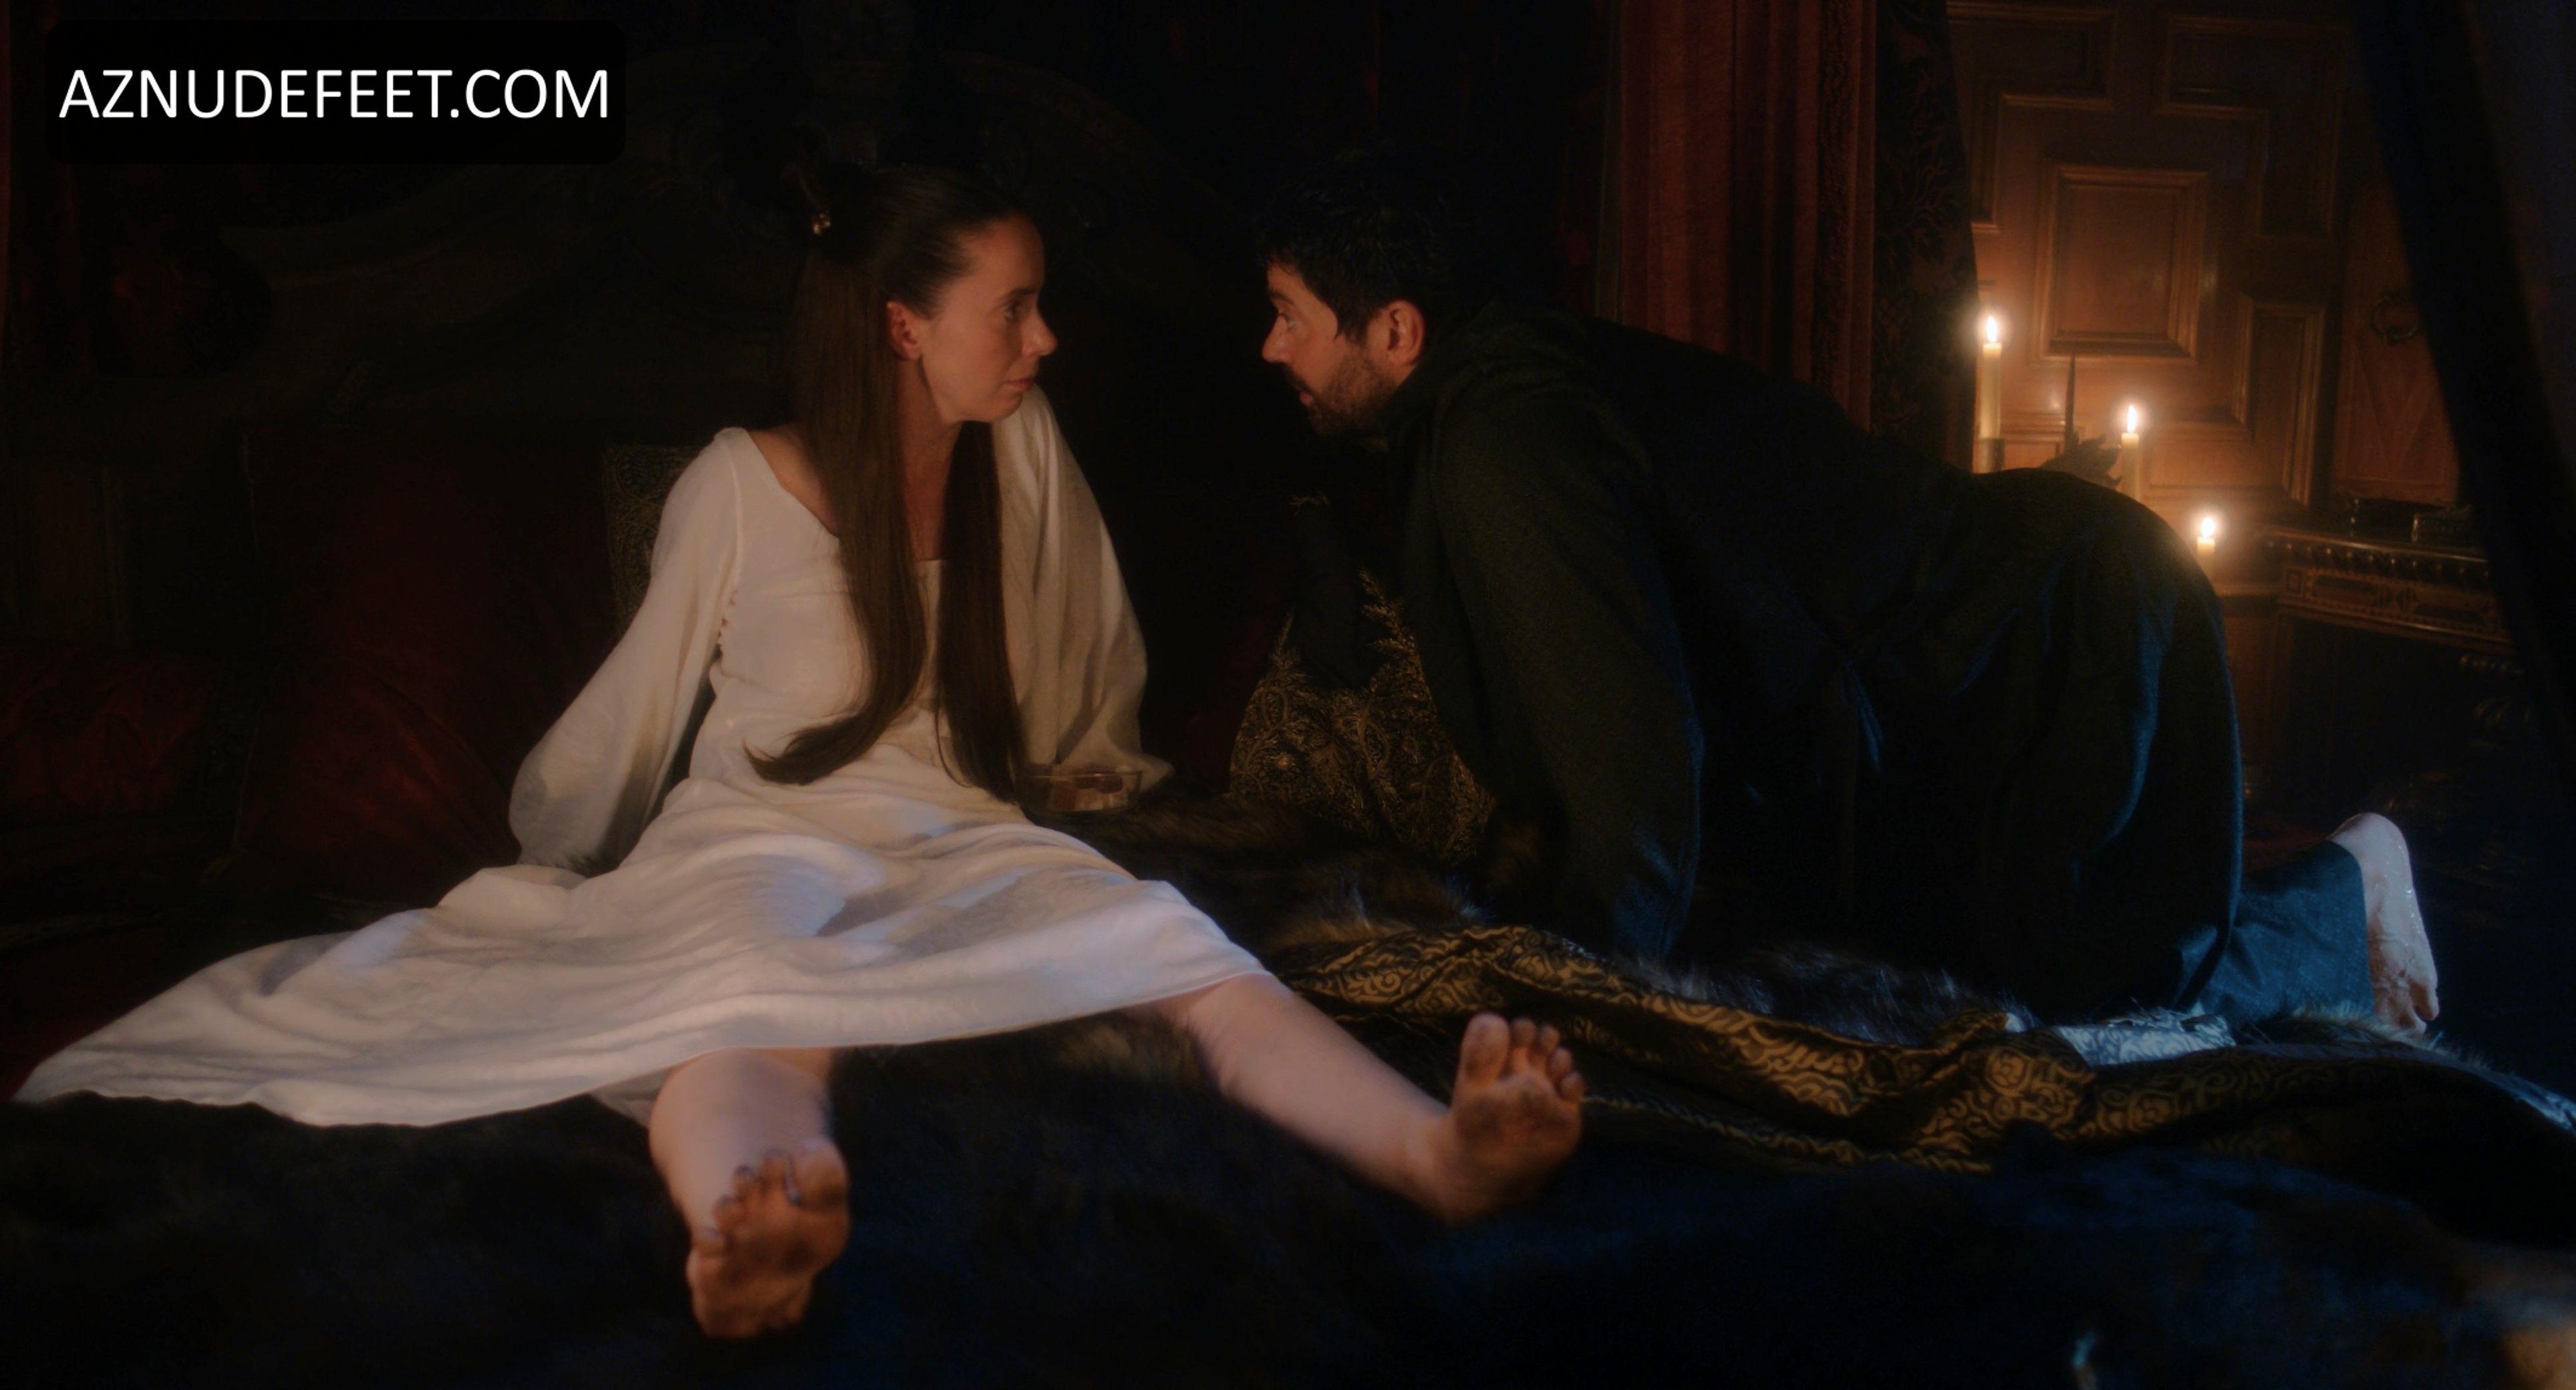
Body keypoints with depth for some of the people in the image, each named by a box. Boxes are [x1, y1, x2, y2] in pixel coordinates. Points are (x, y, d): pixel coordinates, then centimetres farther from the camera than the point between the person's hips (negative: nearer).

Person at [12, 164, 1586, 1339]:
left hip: (959, 848, 3)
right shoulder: (746, 487, 0)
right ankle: (760, 1235, -75)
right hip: (760, 839, -3)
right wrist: (560, 860, 24)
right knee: (756, 1004, -41)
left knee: (1181, 944, -30)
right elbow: (640, 703, 14)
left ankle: (1437, 1152, -54)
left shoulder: (1023, 452, 9)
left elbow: (1088, 691, 24)